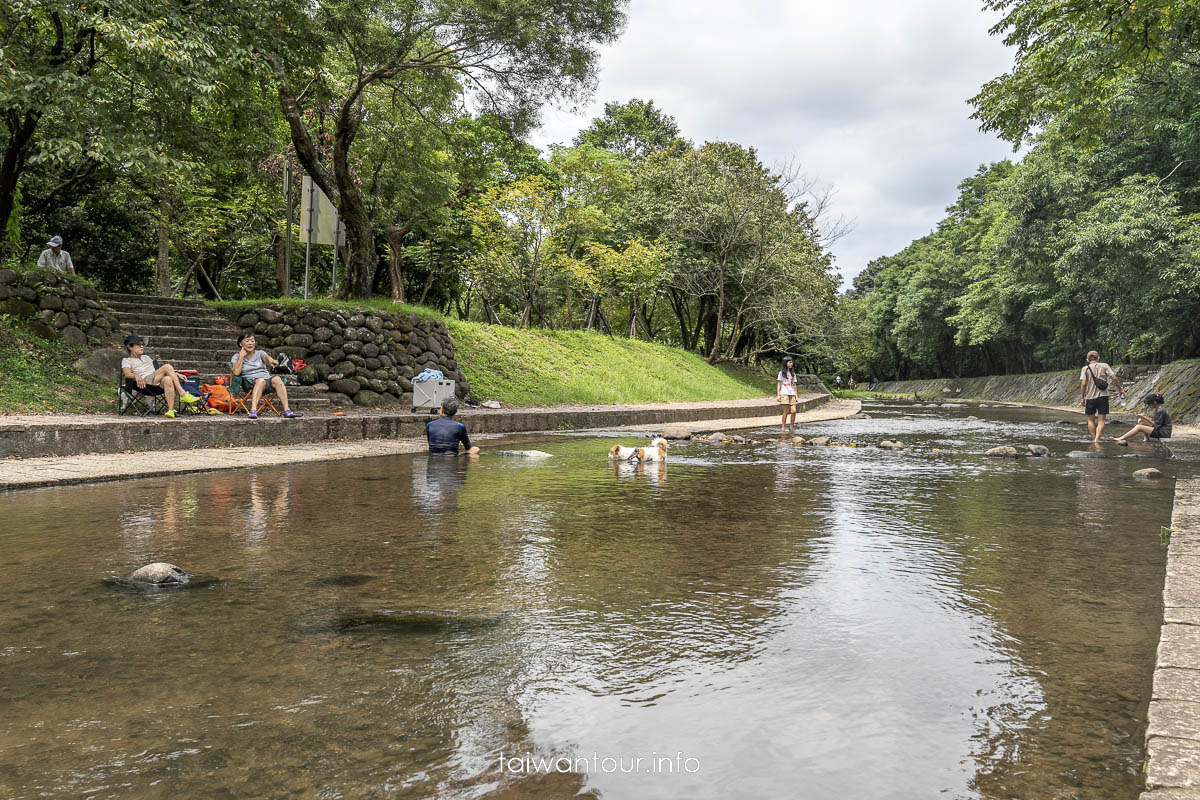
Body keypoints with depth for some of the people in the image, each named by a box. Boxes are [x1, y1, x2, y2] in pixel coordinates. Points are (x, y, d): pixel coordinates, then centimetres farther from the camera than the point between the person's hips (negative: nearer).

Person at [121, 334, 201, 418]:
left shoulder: (146, 357, 34)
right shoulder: (126, 360, 15)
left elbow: (158, 370, 29)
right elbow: (127, 373, -5)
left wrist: (176, 375, 15)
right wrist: (136, 376, -29)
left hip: (159, 383, 4)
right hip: (147, 384, -4)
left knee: (167, 379, -36)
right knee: (167, 366, -27)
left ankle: (171, 410, -47)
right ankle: (183, 394, -33)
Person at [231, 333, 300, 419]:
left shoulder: (259, 353, 18)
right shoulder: (236, 357, 13)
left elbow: (266, 357, -8)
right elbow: (236, 372, -5)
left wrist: (271, 360, -33)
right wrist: (241, 356, -1)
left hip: (266, 377, 2)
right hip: (249, 381, -2)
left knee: (277, 379, -32)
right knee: (261, 380, -38)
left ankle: (287, 410, -44)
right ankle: (253, 411, -54)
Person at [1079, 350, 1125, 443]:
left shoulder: (1085, 369, 0)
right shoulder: (1104, 366, 2)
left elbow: (1083, 384, -9)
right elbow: (1114, 378, -3)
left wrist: (1082, 397, -2)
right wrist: (1120, 389, 9)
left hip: (1090, 397, 0)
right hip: (1103, 397, 0)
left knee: (1091, 420, 15)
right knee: (1101, 420, 2)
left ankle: (1093, 440, 15)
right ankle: (1097, 440, -13)